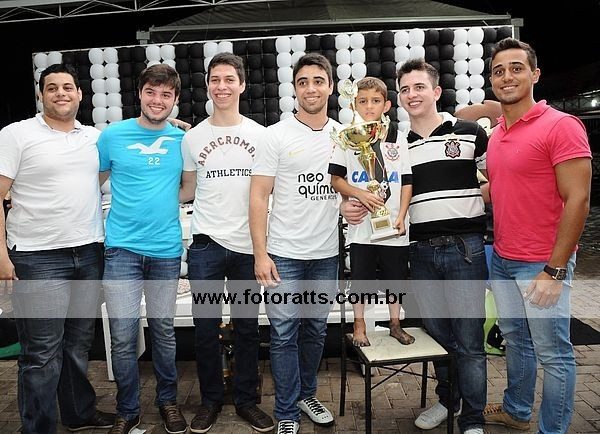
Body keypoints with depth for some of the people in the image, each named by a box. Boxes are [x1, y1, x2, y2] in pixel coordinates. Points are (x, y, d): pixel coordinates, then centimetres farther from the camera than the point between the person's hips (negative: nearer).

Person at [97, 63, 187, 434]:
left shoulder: (182, 139, 4)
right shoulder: (113, 135, 2)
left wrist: (162, 202, 0)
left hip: (167, 249, 1)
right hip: (122, 248, -1)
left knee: (164, 330, 12)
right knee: (123, 337, 0)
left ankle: (168, 400, 32)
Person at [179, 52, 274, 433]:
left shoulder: (260, 135, 4)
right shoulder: (192, 137, 5)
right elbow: (188, 190, 13)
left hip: (248, 244, 0)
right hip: (206, 244, 1)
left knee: (247, 327, 10)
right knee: (207, 327, 8)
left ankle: (246, 400, 26)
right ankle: (211, 400, 27)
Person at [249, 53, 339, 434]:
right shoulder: (277, 136, -5)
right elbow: (259, 197, -7)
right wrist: (260, 254, -13)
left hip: (327, 253, 4)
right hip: (285, 255, -3)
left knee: (316, 330, 16)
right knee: (285, 334, 3)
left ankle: (307, 395, 37)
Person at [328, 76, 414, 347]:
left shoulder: (398, 139, 6)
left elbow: (407, 182, 5)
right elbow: (336, 179, -1)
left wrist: (401, 217, -5)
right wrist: (360, 194, -16)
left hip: (393, 225, 2)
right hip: (361, 223, -1)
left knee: (396, 277, 12)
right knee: (360, 278, 8)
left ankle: (395, 323, 31)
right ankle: (359, 326, 25)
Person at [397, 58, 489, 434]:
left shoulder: (469, 132, 0)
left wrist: (481, 198, -6)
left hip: (465, 247, -3)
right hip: (422, 250, 3)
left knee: (469, 339, 1)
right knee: (437, 332, 15)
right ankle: (447, 399, 35)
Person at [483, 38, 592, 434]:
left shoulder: (561, 126, -13)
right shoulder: (496, 134, 9)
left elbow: (577, 200, -16)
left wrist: (555, 270, -18)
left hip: (543, 264, -7)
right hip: (502, 259, 7)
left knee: (553, 353, 6)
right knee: (516, 340, 20)